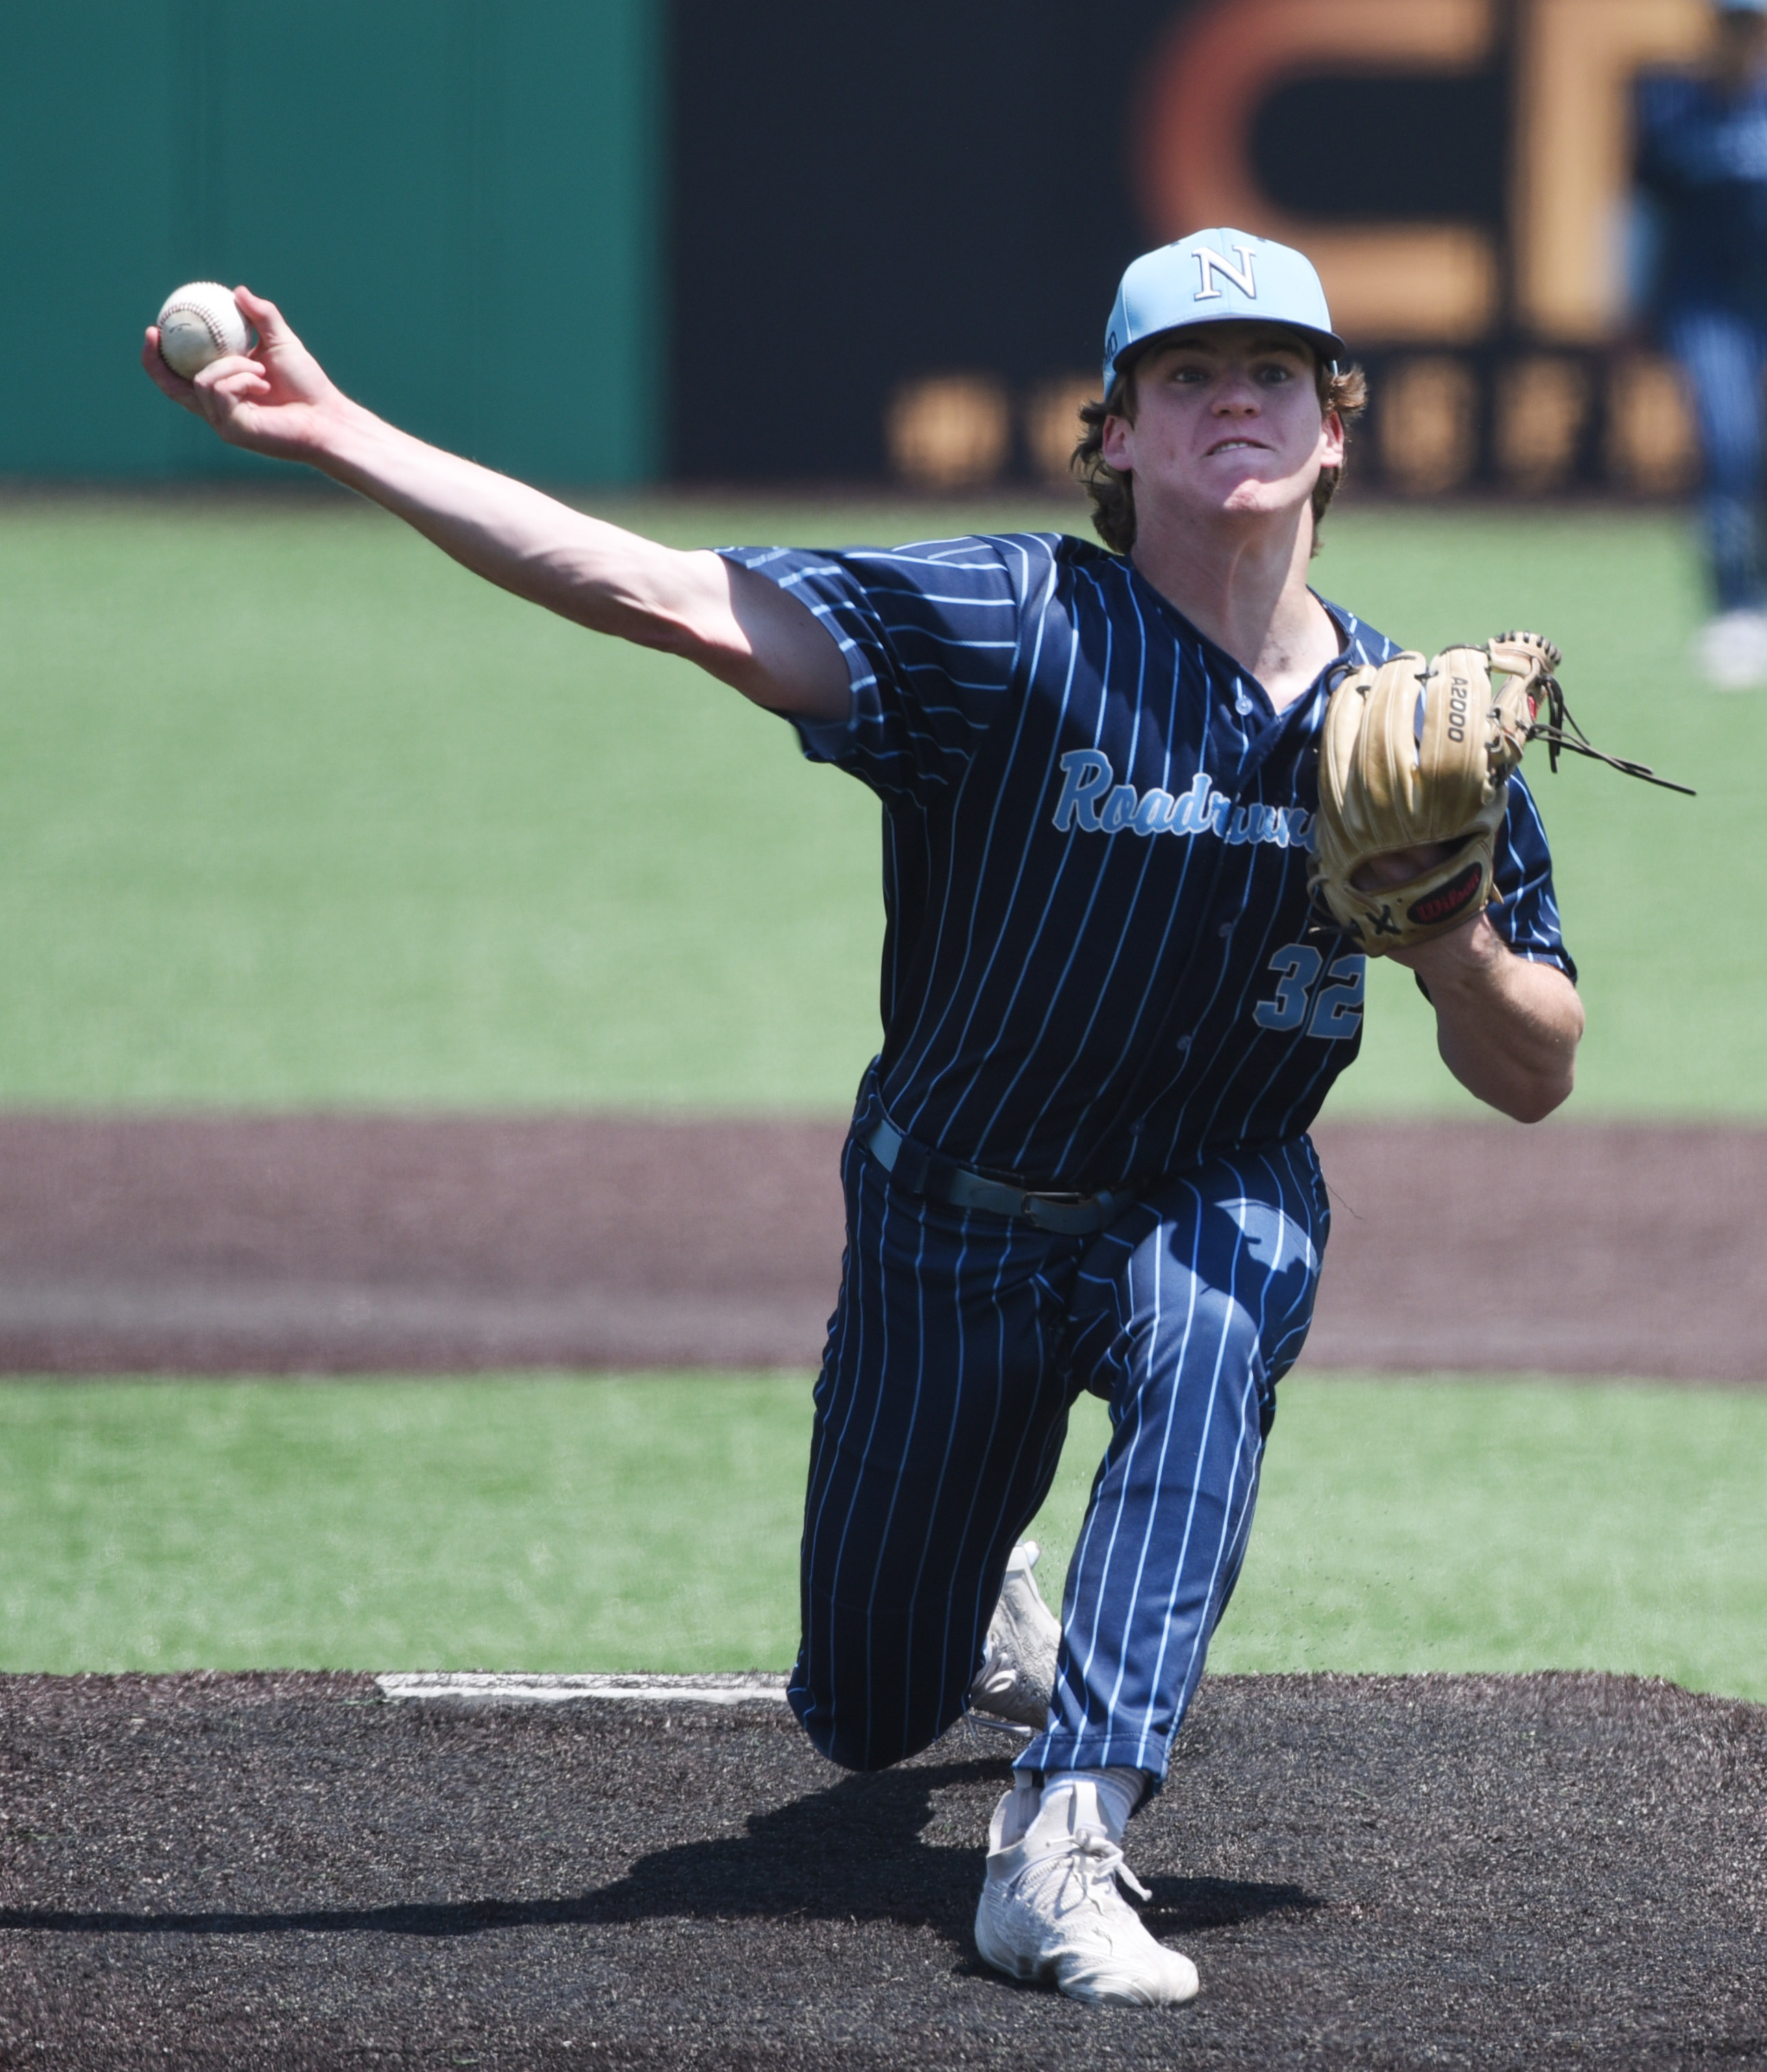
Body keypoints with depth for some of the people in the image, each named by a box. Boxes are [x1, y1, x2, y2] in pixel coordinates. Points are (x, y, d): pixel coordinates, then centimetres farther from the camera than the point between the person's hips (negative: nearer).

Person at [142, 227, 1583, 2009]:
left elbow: (1534, 1080, -2)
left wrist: (1451, 934, -26)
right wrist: (337, 439, -39)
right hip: (954, 1222, -1)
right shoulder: (1017, 630, -19)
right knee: (870, 1714, 6)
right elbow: (667, 596, -29)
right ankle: (977, 1584, 47)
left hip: (1214, 1210, 1)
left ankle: (1064, 1846, -36)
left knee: (1213, 1318, -36)